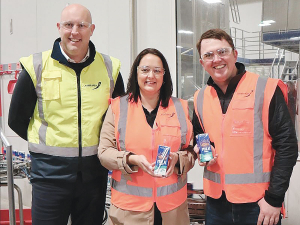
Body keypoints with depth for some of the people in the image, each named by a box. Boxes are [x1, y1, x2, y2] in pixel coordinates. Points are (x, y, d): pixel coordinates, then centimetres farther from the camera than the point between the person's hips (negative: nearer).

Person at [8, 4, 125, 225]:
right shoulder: (36, 67, -4)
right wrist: (48, 142, 3)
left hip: (94, 171, 2)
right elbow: (17, 119, 5)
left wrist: (104, 145, 5)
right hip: (50, 171, -2)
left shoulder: (109, 67, 1)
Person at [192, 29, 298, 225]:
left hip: (259, 203, -4)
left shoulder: (266, 90, -9)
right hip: (216, 201, 5)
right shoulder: (200, 98, 6)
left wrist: (274, 198, -12)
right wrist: (201, 149, -1)